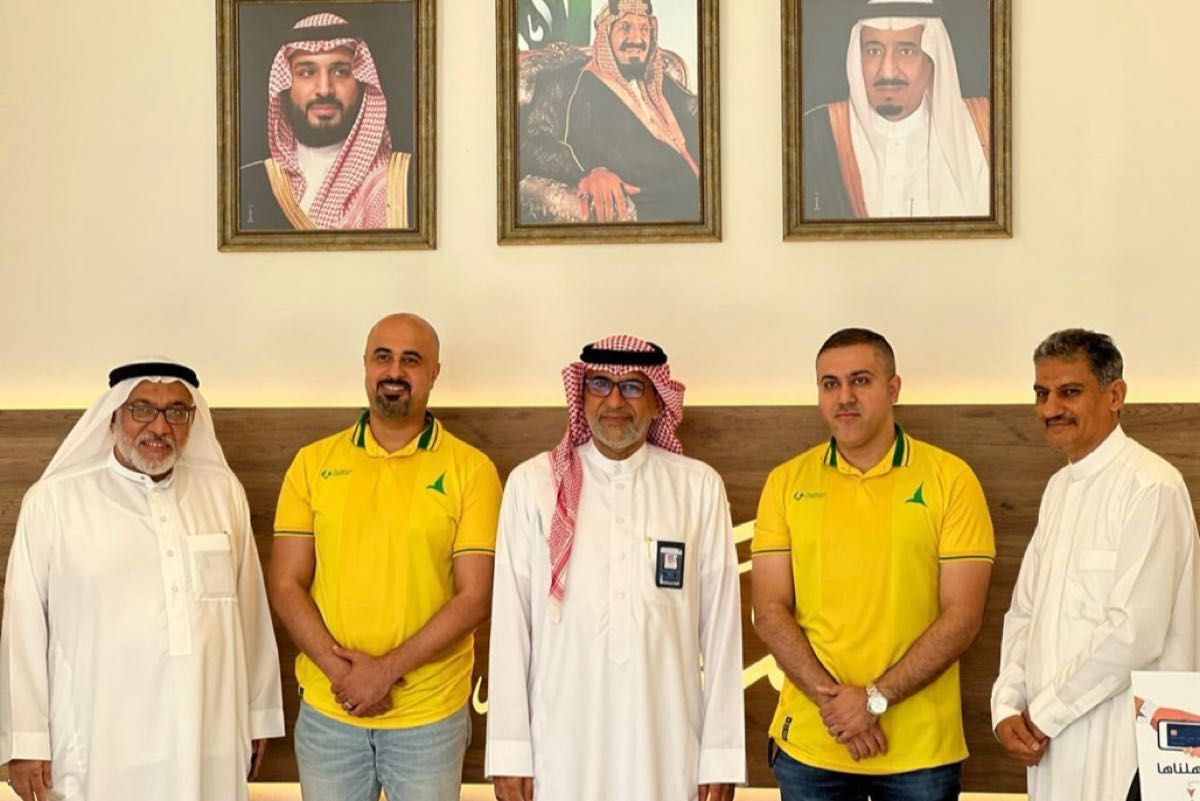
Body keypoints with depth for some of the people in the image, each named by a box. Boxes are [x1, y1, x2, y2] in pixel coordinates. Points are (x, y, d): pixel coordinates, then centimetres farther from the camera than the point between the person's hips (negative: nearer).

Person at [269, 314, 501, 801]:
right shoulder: (313, 463, 4)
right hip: (327, 711, 2)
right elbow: (286, 586, 1)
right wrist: (340, 668, -12)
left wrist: (387, 669, -15)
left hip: (431, 714, -1)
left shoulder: (471, 470, -3)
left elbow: (475, 596, -8)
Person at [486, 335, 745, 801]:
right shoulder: (533, 484, 0)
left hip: (667, 748, 1)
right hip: (561, 746, 0)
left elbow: (721, 626, 2)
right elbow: (510, 623, 0)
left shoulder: (700, 487, 2)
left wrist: (722, 755, 0)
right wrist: (509, 753, -2)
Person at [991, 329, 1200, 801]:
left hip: (1125, 756, -7)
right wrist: (1007, 707, -1)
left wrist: (1044, 713, -12)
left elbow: (1135, 633, -20)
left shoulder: (1151, 487, -14)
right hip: (1052, 745, 7)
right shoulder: (1059, 488, 12)